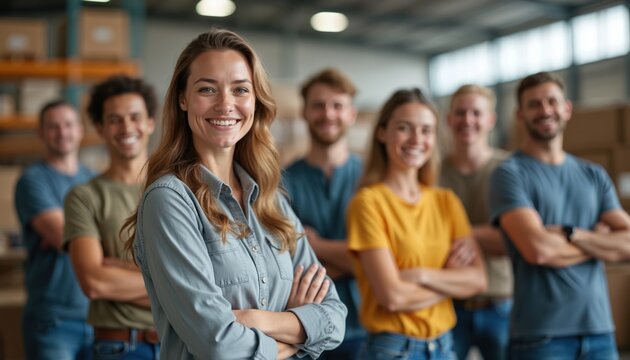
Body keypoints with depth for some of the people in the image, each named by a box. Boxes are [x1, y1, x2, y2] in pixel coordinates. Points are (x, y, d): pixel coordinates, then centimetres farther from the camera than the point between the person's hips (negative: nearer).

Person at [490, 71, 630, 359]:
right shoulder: (510, 173, -5)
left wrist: (572, 235, -13)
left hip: (600, 330, 5)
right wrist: (600, 240, -3)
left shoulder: (594, 175, 11)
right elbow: (538, 248, -18)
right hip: (540, 334, -5)